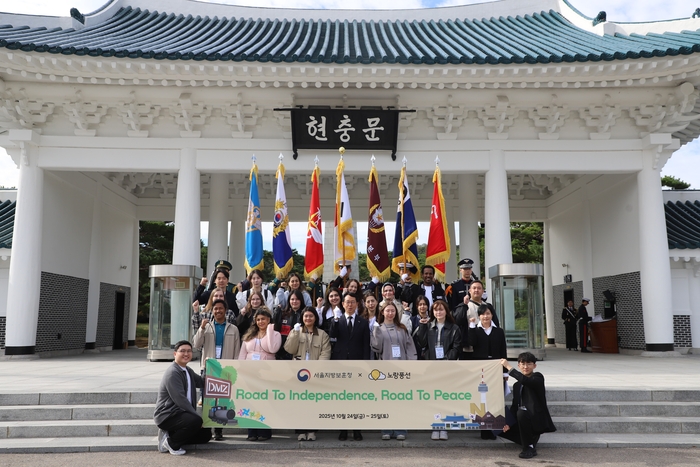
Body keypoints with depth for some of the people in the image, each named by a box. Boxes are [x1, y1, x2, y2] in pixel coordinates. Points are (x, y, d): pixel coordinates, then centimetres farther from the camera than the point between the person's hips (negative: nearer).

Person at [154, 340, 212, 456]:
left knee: (206, 434, 7)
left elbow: (203, 382, 12)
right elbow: (180, 399, -24)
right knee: (196, 421, -32)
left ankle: (170, 435, 9)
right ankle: (171, 443, -10)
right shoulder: (172, 373, -18)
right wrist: (197, 415, -24)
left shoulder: (188, 370, 14)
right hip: (167, 416, -9)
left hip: (180, 414, 9)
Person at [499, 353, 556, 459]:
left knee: (521, 413, -36)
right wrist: (508, 423, -7)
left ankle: (530, 448, -18)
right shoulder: (517, 385, 14)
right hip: (524, 418, 8)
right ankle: (531, 439, 11)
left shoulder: (538, 378, -7)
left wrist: (508, 367, -29)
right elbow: (514, 406, 8)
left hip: (537, 420, -7)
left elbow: (525, 380, -30)